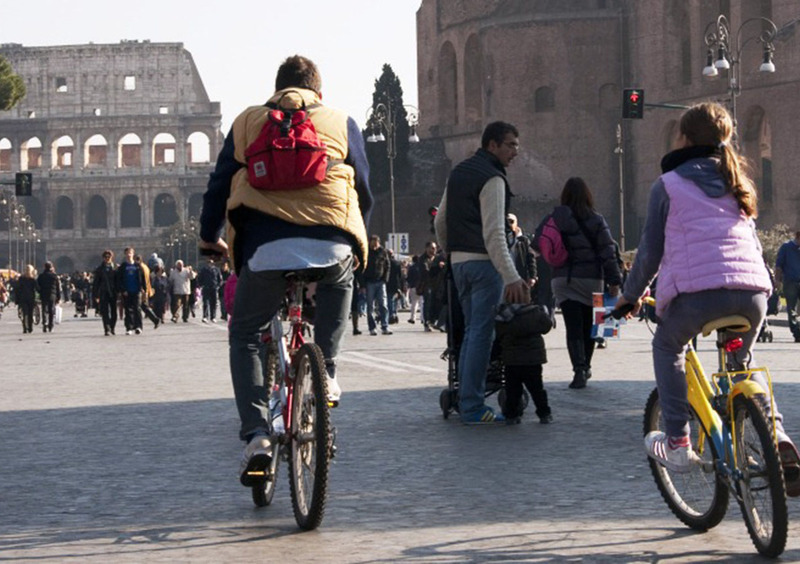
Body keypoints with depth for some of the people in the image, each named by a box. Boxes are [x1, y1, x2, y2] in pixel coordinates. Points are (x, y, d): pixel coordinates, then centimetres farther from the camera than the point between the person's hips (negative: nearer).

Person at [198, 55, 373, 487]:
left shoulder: (247, 122, 18)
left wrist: (209, 237, 34)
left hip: (264, 250, -1)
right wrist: (358, 241, 40)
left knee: (245, 336, 18)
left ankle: (256, 435, 0)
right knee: (340, 280, 37)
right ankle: (325, 372, 28)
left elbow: (219, 185, 18)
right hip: (331, 247, 1)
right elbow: (363, 191, 22)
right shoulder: (341, 123, 17)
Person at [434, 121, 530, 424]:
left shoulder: (458, 172, 15)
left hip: (459, 261, 9)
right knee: (482, 333, -6)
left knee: (472, 331, 15)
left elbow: (440, 222, 20)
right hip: (484, 262, -9)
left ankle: (466, 400, 16)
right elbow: (494, 234, -22)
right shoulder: (492, 178, -13)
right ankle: (473, 407, -7)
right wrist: (512, 277, -26)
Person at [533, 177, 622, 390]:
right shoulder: (596, 220, 0)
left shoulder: (554, 219, -2)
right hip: (591, 279, 1)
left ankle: (579, 370, -21)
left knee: (573, 327, -6)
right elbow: (608, 252, -3)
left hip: (563, 280, -1)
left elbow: (536, 245, -1)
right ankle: (585, 367, 26)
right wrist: (614, 280, -2)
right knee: (588, 325, 15)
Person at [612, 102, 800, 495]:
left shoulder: (669, 185, 10)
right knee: (742, 359, 30)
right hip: (752, 291, 5)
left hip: (696, 290, -4)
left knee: (667, 346, 25)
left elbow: (651, 250, 10)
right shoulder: (737, 184, 24)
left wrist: (631, 295, 24)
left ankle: (677, 444, 13)